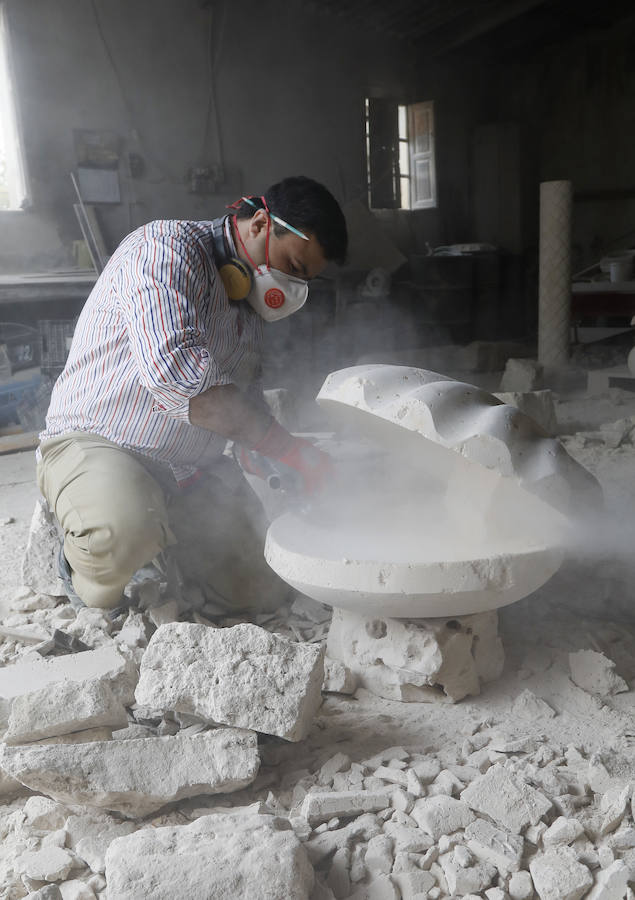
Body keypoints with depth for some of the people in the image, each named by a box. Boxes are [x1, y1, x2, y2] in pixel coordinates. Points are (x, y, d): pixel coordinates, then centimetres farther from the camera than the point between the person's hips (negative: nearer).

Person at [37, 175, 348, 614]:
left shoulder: (248, 298, 10)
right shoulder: (166, 247, -18)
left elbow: (247, 397, 14)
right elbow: (172, 369, -33)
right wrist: (285, 447, -28)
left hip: (191, 468, 8)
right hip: (96, 442, -7)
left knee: (253, 588, -1)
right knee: (126, 530, -39)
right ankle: (88, 572, -3)